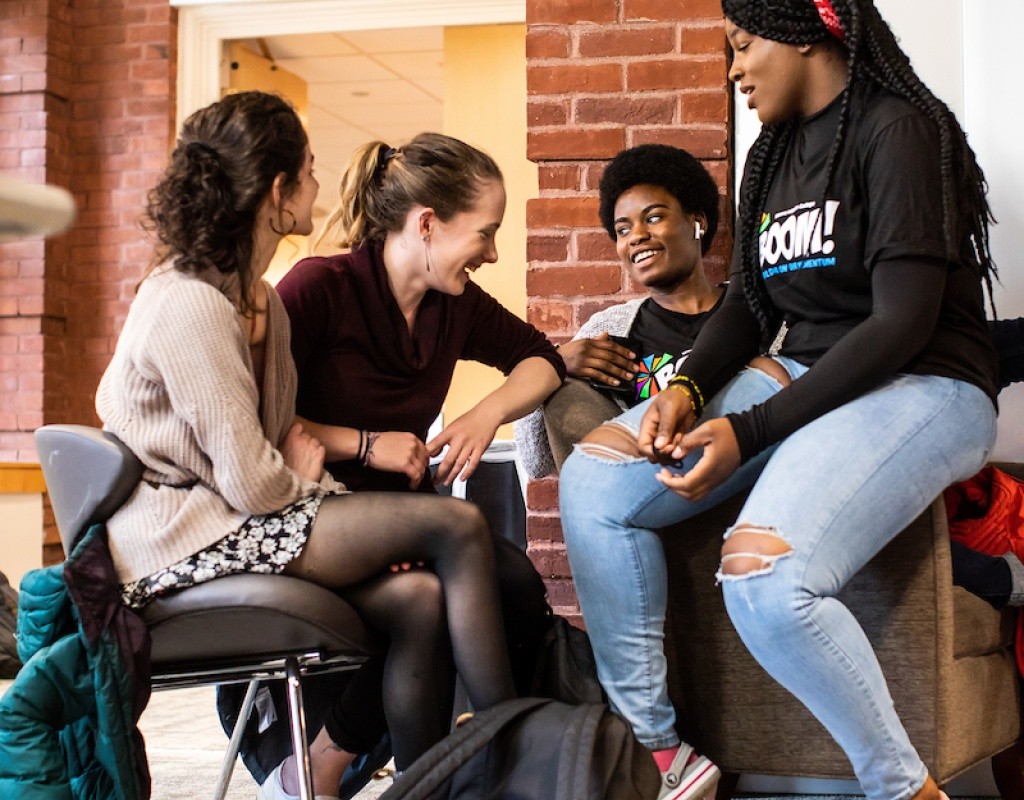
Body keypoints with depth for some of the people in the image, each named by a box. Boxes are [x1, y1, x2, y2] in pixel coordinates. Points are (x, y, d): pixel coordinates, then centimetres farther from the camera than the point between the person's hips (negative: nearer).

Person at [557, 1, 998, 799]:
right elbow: (751, 303, 13)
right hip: (802, 377, 8)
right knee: (593, 477, -8)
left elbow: (903, 322, -19)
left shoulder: (896, 130, -11)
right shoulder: (774, 154, 14)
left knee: (764, 574, -34)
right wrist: (688, 387, -9)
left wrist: (750, 432, -23)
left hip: (921, 389, -8)